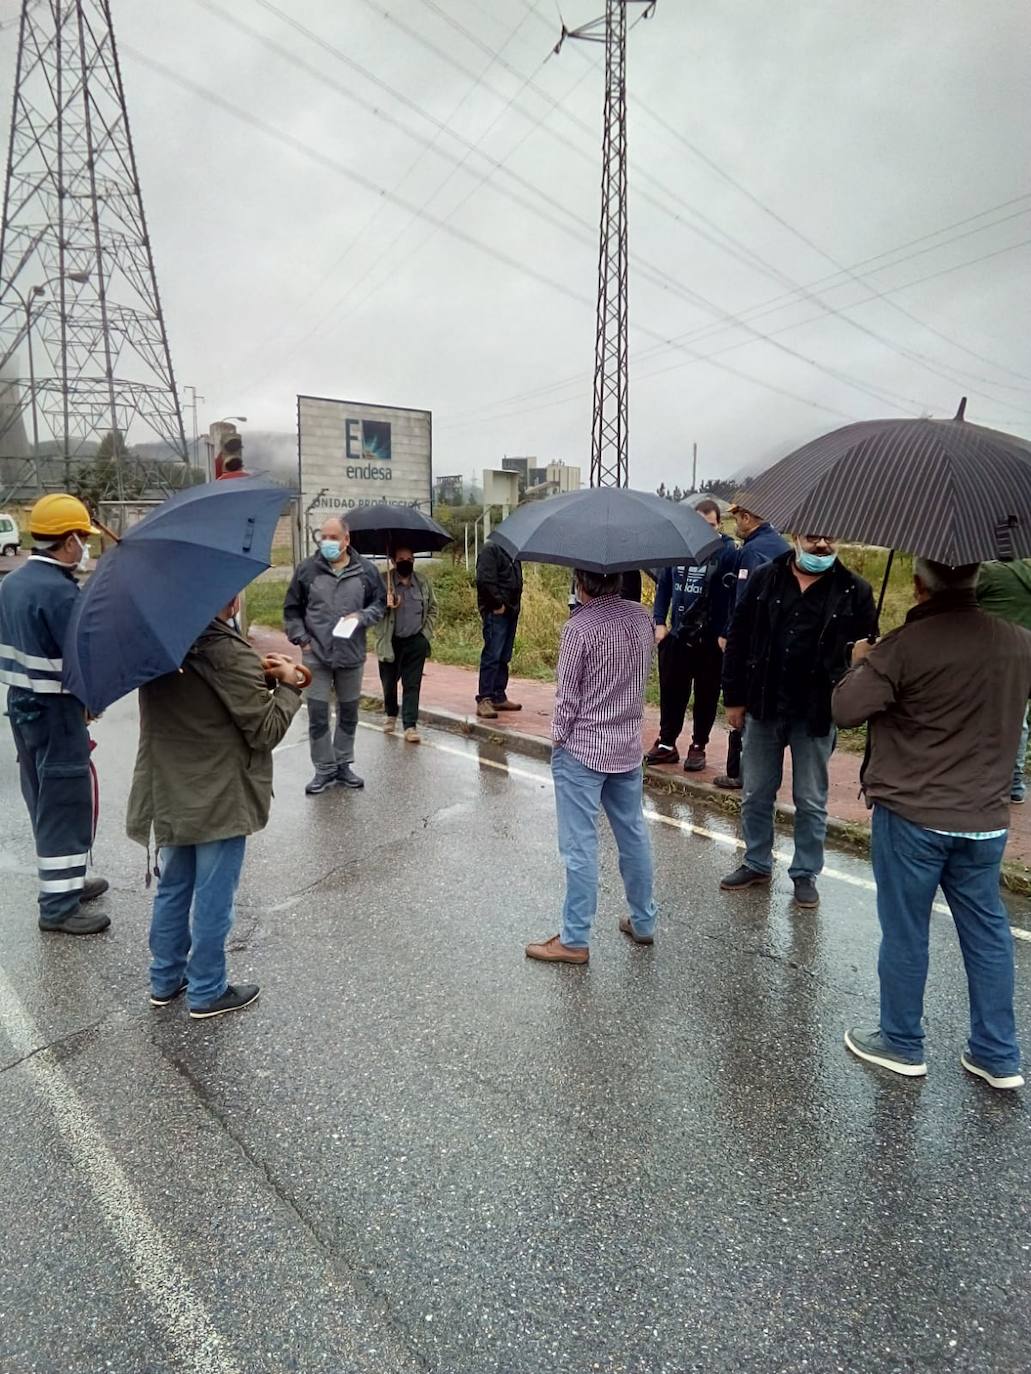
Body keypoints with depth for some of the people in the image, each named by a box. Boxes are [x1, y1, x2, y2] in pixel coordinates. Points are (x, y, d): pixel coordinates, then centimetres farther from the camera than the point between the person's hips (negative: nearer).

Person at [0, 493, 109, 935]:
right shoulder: (58, 590, -21)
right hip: (56, 711, -10)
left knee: (45, 802, 19)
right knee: (66, 807, -1)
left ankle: (65, 881, 34)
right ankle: (58, 906, 7)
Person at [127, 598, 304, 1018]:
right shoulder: (229, 654, -23)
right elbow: (266, 731, -18)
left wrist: (258, 675, 0)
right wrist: (287, 684, -4)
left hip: (170, 796, 7)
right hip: (220, 802, -7)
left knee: (172, 890, 20)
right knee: (212, 901, 8)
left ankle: (165, 981, 35)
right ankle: (206, 992, 22)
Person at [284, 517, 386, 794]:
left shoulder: (366, 570, 1)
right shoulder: (307, 569, -1)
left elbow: (380, 603, 9)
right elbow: (292, 609, 6)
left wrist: (362, 616, -10)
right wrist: (301, 639, -3)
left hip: (352, 655, 1)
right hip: (316, 655, -1)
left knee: (349, 714, 12)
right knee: (317, 715, 0)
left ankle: (343, 765, 27)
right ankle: (325, 769, 14)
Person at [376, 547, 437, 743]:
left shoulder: (424, 582, 5)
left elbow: (432, 609, 14)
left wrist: (426, 634, 3)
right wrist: (385, 605, -25)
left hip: (415, 642, 1)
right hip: (390, 642, -1)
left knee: (412, 685, -1)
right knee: (389, 682, 11)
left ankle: (410, 725, 2)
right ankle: (391, 714, 38)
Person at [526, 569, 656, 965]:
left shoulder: (578, 628, -17)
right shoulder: (642, 616, 1)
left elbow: (567, 696, -13)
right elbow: (644, 672, 10)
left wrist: (558, 738, -1)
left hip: (581, 749, -6)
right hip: (628, 745, 7)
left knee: (580, 845, 1)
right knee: (633, 835, 17)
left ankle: (575, 940, 10)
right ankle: (643, 922, 31)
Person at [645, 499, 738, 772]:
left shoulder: (728, 551, -7)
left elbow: (733, 595, -11)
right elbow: (664, 585, 10)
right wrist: (660, 622, 3)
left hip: (711, 640, -3)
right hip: (676, 636, 3)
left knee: (706, 695, 9)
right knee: (671, 690, 9)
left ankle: (698, 747, 22)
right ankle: (666, 743, 23)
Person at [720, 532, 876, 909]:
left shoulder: (854, 591, -3)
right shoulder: (764, 578, 1)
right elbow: (738, 639, 3)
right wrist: (734, 697, 1)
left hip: (816, 714, -2)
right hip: (763, 706, 2)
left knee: (811, 801, 10)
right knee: (756, 794, 13)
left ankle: (805, 874, 26)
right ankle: (756, 863, 31)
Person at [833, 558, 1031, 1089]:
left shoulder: (904, 646, -18)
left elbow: (845, 709, -16)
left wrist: (861, 664, 1)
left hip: (911, 814, -5)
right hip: (985, 818, 5)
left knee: (905, 931, 9)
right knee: (987, 930, 17)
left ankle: (901, 1044, 25)